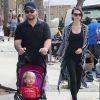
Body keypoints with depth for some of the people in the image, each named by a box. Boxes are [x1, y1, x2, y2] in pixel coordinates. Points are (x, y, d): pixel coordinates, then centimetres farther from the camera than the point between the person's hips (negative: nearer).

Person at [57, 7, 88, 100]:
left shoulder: (84, 28, 4)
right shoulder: (67, 28, 3)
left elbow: (86, 42, 7)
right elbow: (64, 42, 10)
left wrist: (82, 49, -11)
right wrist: (59, 53, 11)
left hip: (80, 57, 1)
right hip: (69, 57, -1)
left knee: (79, 79, 6)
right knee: (73, 79, -9)